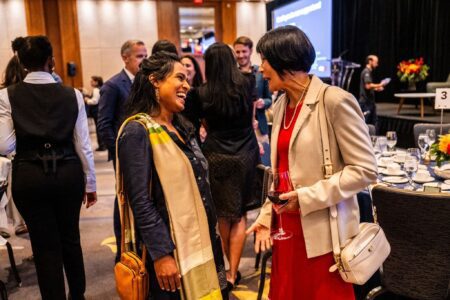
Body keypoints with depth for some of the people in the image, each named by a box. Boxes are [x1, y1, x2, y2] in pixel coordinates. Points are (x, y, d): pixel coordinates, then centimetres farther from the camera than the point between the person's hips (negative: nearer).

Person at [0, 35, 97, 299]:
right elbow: (83, 145, -4)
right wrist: (90, 183, 6)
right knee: (70, 237, 21)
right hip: (68, 173, 2)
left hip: (29, 176, -1)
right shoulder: (73, 95, -6)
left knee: (45, 245, 12)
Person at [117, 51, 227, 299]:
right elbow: (141, 202, -20)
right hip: (169, 247, -8)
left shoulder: (181, 126, 10)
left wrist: (211, 236, 17)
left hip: (200, 240, 8)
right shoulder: (137, 131, -16)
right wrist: (161, 255, -21)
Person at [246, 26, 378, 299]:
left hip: (323, 233, -6)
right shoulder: (281, 105, 8)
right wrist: (267, 216, 7)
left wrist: (307, 198, -19)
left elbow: (365, 170, -16)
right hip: (287, 227, 7)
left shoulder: (335, 101, -14)